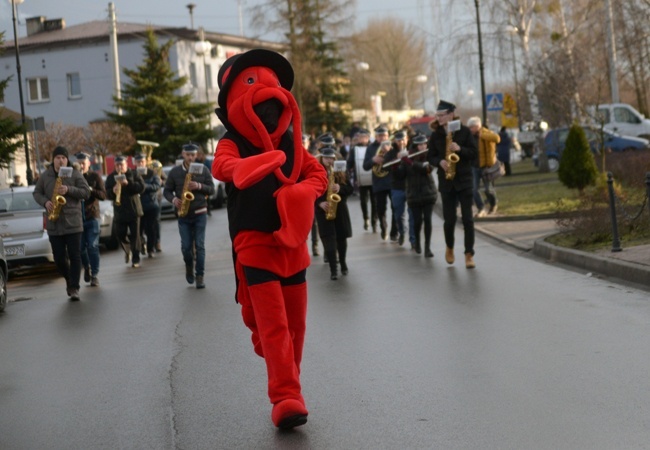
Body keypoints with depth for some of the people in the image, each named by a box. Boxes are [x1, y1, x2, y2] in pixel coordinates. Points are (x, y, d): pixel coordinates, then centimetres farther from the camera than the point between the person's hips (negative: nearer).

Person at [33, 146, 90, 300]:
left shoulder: (75, 174, 1)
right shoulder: (45, 176, 8)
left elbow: (86, 192, -3)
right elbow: (36, 193, 13)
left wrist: (69, 190, -18)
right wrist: (45, 202, -7)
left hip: (73, 222, -2)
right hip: (53, 224, 2)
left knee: (75, 256, -6)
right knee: (59, 258, 5)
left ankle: (74, 288, -2)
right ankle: (69, 280, 30)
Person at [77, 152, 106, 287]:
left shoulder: (95, 176, 3)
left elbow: (103, 195, -4)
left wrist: (91, 190, -20)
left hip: (92, 216, -1)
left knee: (93, 246, -6)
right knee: (81, 247, 2)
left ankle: (94, 275, 0)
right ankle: (87, 267, 29)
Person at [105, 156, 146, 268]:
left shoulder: (133, 174, 2)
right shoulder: (111, 177, 7)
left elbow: (141, 187, -10)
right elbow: (107, 194, 1)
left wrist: (128, 183, -21)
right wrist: (113, 191, -21)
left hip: (133, 210, -2)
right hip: (119, 211, 2)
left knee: (135, 235, -3)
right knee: (120, 234, -2)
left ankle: (135, 259, 2)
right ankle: (127, 250, 28)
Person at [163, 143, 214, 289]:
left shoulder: (203, 170, 1)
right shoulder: (174, 172, 3)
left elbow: (212, 189, 1)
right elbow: (167, 191, 6)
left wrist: (199, 186, -18)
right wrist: (173, 199, -15)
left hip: (200, 214, -1)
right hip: (183, 215, 1)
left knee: (199, 246, -5)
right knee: (186, 246, -1)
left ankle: (200, 276, 0)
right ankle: (189, 267, 28)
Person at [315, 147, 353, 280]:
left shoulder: (341, 172, 6)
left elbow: (350, 188, 4)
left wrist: (340, 188, -16)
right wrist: (319, 203, -20)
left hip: (340, 209, 3)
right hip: (324, 210, -3)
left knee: (341, 237, 10)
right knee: (329, 239, -10)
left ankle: (343, 263, 31)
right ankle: (333, 269, -9)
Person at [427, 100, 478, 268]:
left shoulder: (464, 131, -2)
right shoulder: (435, 135, 3)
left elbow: (474, 153, -2)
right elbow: (430, 157, 7)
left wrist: (460, 149, -19)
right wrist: (440, 161, -14)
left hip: (464, 180, -1)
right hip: (446, 182, 2)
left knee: (467, 218, -5)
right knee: (449, 219, 3)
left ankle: (469, 254, 2)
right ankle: (449, 248, 29)